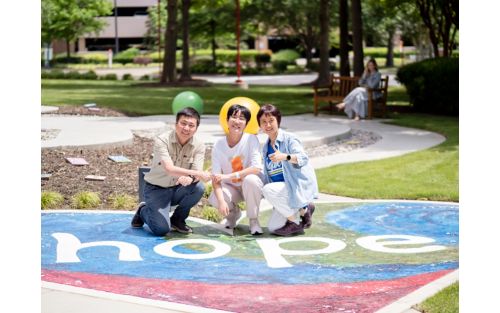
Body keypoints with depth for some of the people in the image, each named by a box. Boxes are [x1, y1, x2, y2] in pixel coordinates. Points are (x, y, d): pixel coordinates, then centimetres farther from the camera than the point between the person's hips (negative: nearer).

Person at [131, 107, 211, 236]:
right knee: (161, 229, -23)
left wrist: (190, 178, -43)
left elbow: (197, 174, -17)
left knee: (198, 187, -28)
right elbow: (169, 169, -33)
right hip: (157, 189, -4)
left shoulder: (199, 146, -8)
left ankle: (178, 220, -1)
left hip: (178, 189, 4)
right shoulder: (162, 140, -19)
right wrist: (197, 173, -44)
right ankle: (143, 211, 13)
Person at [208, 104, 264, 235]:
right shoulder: (218, 146, -10)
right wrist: (221, 200, -31)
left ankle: (253, 220, -12)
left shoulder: (251, 139, -15)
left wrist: (228, 176, -31)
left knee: (250, 179, -37)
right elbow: (215, 178, -14)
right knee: (214, 198, -30)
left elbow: (257, 168, -25)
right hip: (231, 188, 2)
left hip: (252, 186, -2)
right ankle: (233, 212, 8)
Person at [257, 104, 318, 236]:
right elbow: (268, 174, 19)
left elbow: (303, 158, -27)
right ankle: (303, 210, 18)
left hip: (299, 186, -7)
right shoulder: (266, 147, 12)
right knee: (273, 228, -1)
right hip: (283, 188, 8)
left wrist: (285, 156, -43)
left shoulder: (289, 139, -10)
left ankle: (295, 222, -13)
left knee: (268, 190, -31)